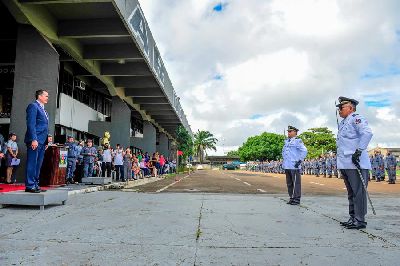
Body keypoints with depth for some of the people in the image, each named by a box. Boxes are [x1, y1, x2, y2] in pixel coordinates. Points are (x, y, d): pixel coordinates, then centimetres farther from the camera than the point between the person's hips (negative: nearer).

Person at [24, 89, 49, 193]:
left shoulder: (43, 109, 23)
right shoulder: (33, 106, -4)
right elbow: (31, 124, -13)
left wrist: (46, 139, 16)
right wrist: (34, 139, -20)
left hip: (42, 141, 9)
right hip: (35, 140, -9)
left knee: (38, 164, 10)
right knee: (32, 163, -7)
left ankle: (35, 185, 16)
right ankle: (30, 186, -3)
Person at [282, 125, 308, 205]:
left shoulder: (297, 141, -7)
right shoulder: (287, 141, 16)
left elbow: (304, 150, -16)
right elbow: (283, 151, 31)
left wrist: (299, 160, -15)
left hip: (294, 166, -8)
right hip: (287, 166, 8)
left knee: (296, 183, -3)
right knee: (289, 183, 13)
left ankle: (297, 199, 4)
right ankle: (291, 198, 23)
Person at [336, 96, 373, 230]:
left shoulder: (356, 118, -7)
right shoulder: (343, 123, 20)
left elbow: (367, 133, -23)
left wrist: (359, 150, -25)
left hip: (355, 163, -10)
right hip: (345, 164, 10)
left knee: (358, 192, -3)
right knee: (351, 193, 16)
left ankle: (360, 220, 4)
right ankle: (353, 218, 25)